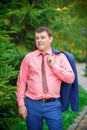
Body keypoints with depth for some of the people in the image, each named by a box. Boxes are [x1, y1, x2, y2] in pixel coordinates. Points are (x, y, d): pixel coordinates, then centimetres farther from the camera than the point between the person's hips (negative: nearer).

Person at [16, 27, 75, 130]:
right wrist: (21, 104, -1)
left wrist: (54, 66, -9)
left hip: (53, 105, 0)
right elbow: (22, 81, 4)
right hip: (33, 104, 1)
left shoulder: (60, 57, 5)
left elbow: (71, 78, -1)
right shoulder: (28, 58, 5)